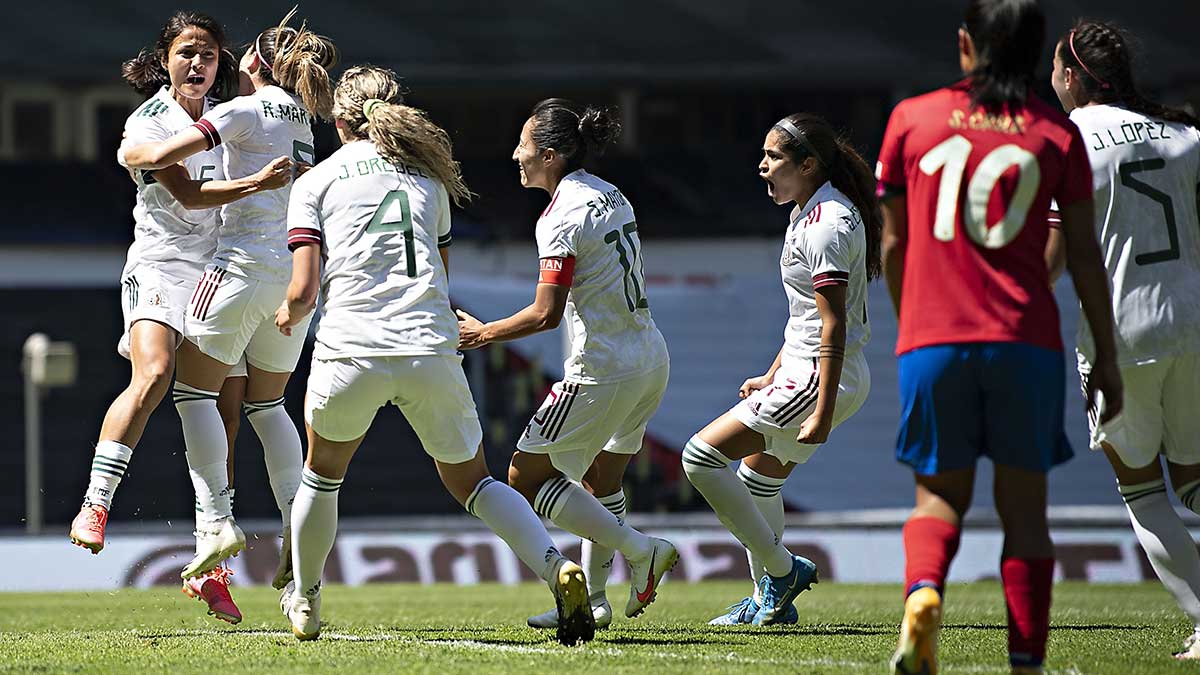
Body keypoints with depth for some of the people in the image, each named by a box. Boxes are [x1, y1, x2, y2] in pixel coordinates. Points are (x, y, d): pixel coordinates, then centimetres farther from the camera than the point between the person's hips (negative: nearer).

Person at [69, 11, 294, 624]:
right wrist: (257, 183, -29)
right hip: (161, 263, -5)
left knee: (226, 418, 1)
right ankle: (94, 507, -30)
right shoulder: (146, 124, -6)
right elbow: (188, 194, -16)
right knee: (152, 375, -32)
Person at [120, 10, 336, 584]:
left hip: (246, 262, -7)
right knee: (267, 403, 16)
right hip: (298, 272, 7)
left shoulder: (246, 110, -6)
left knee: (193, 388, 1)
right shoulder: (300, 120, 18)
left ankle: (216, 520, -10)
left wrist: (130, 151, 7)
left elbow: (161, 155, -12)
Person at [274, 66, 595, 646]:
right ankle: (557, 567, -9)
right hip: (431, 348, 2)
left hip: (350, 351, -2)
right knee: (470, 480, 15)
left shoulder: (315, 183, 11)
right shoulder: (428, 175, 21)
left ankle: (304, 603, 36)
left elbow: (304, 289, 2)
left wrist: (289, 314, 24)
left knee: (323, 473, 24)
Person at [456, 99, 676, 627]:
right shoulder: (610, 196, 11)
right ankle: (593, 599, 24)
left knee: (526, 476, 0)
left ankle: (638, 550, -8)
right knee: (603, 477, 22)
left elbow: (545, 314, -21)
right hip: (651, 360, 9)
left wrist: (483, 333, -7)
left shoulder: (562, 218, -16)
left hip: (603, 372, -9)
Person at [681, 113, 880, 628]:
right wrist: (772, 377, 27)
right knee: (759, 476, 23)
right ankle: (769, 600, 33)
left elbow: (834, 325, -23)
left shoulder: (827, 224, -19)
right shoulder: (809, 214, 13)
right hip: (802, 371, 11)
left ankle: (781, 570, -4)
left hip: (822, 378, -11)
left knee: (702, 456, -12)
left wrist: (822, 415, -26)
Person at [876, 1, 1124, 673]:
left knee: (941, 493, 11)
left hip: (933, 340, 1)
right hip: (1027, 341, -1)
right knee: (1024, 503, 8)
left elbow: (893, 244, 11)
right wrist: (1107, 357, 9)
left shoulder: (912, 119, 6)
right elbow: (1084, 253, 3)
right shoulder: (1057, 133, 3)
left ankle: (923, 591, -19)